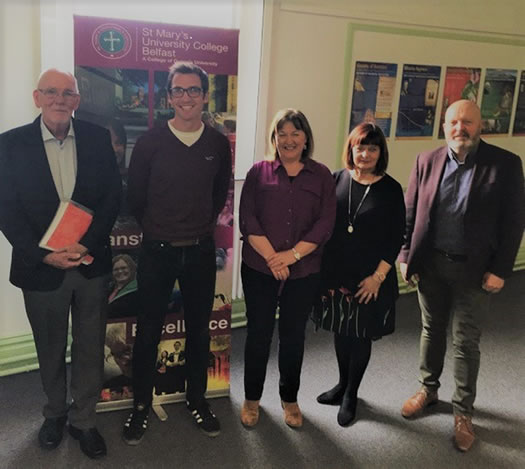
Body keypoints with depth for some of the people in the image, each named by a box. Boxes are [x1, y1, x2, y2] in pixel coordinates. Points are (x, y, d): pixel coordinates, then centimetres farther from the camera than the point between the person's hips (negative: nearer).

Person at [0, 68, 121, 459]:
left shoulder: (97, 138, -1)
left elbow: (112, 195, -1)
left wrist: (87, 244, -13)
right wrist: (45, 254, -15)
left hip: (91, 263, 1)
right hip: (41, 267, 0)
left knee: (91, 348, 11)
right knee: (50, 350, 17)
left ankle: (84, 420, 31)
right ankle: (55, 413, 41)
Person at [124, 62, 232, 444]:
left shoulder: (218, 144, 0)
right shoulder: (150, 142, -8)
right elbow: (135, 197, 2)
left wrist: (202, 226, 11)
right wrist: (158, 229, 9)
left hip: (201, 251, 2)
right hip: (157, 252, -2)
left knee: (199, 329, 13)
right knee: (148, 331, 8)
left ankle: (197, 398, 32)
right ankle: (142, 404, 25)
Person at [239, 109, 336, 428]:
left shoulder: (321, 175, 3)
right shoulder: (259, 172, 2)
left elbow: (325, 223, -4)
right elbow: (247, 219, -5)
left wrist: (291, 255, -13)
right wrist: (271, 257, -14)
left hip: (304, 272, 1)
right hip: (259, 269, 0)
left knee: (294, 335, 12)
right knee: (259, 333, 9)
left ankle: (290, 398, 31)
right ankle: (252, 397, 27)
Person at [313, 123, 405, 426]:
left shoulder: (391, 189, -8)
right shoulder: (336, 180, -2)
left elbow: (396, 237, -6)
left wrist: (378, 276, -11)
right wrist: (321, 266, 1)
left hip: (370, 279, -2)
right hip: (335, 273, 3)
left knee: (361, 336, 10)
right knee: (341, 331, 16)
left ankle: (351, 395, 29)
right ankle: (342, 384, 38)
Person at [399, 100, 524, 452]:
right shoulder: (427, 161, -1)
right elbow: (410, 213, 3)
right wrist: (406, 256, 1)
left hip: (474, 269, -3)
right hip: (430, 264, 3)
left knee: (466, 342, 8)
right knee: (432, 330, 18)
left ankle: (463, 412, 25)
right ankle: (428, 389, 40)